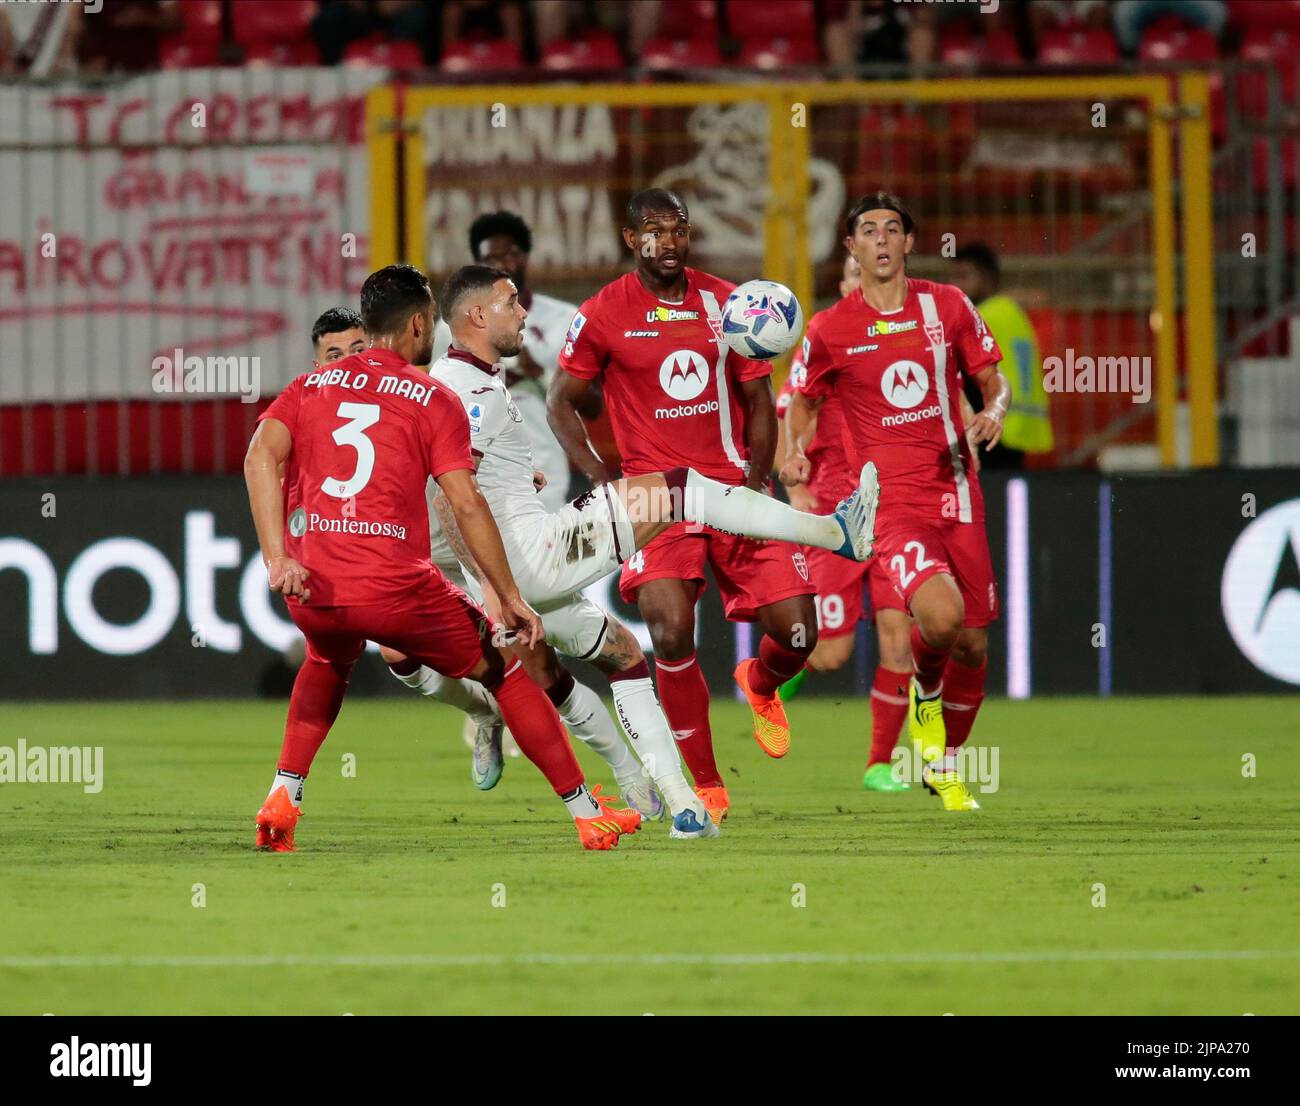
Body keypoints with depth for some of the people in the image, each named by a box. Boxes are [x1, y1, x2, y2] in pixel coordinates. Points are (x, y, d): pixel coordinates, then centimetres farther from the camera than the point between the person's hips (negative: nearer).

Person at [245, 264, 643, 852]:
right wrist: (510, 599, 0)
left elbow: (261, 456, -3)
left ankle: (283, 797, 22)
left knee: (329, 660, 38)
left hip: (312, 592, 4)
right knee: (503, 670, 15)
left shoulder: (311, 386, 14)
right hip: (396, 590, -4)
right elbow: (467, 505, -5)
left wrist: (278, 559, -10)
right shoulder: (434, 399, 3)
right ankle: (588, 815, 16)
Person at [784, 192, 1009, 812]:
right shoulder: (831, 330, 1)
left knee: (973, 645, 6)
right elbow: (805, 401, 16)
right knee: (940, 614, -29)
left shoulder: (947, 306, 5)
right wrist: (798, 453, -4)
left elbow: (993, 380, 14)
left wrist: (993, 412, -8)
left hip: (955, 493, 3)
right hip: (891, 499, -3)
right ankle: (925, 693, 7)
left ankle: (946, 766, 30)